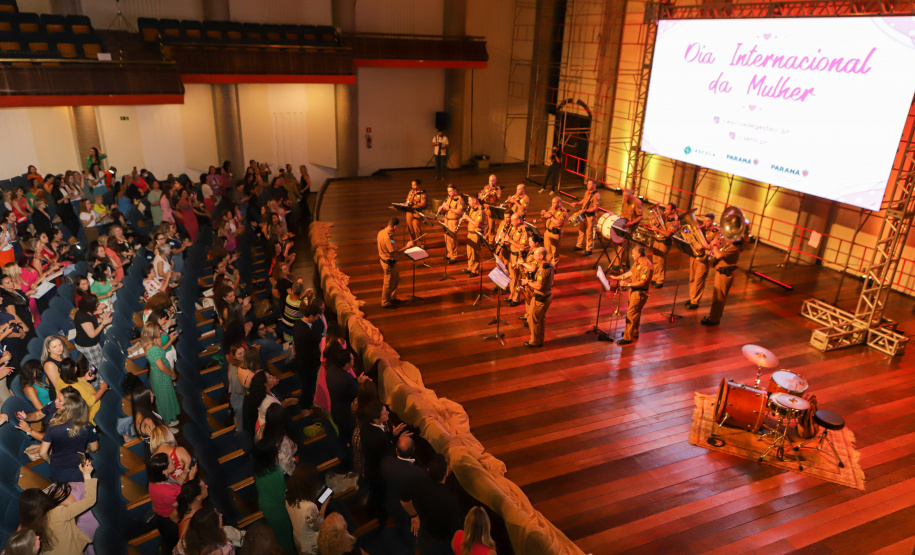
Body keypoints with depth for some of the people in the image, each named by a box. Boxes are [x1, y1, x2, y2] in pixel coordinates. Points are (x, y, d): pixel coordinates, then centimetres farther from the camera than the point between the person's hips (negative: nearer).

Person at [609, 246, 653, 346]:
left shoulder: (646, 265, -26)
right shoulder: (637, 262, 5)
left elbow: (643, 282, -28)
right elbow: (630, 272, 16)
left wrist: (628, 284, -27)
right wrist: (617, 277, 14)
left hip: (640, 293, -10)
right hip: (633, 290, 10)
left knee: (631, 314, -7)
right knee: (635, 312, 22)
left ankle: (627, 338, -1)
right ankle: (634, 332, 38)